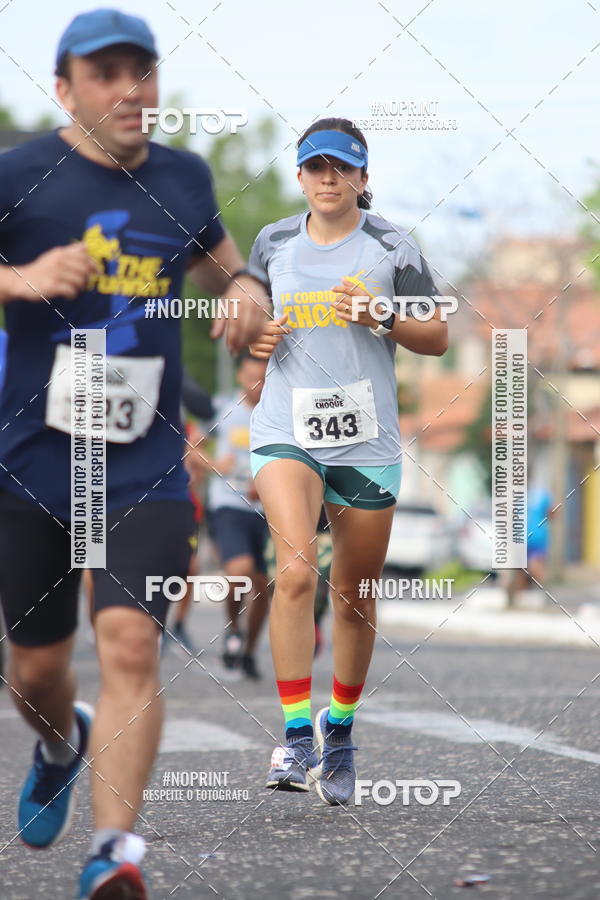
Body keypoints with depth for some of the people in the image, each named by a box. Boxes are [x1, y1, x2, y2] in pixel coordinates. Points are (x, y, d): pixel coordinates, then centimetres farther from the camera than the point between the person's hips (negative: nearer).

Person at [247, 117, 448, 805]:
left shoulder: (391, 248, 1)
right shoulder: (272, 244, 8)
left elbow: (438, 339, 3)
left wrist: (381, 318, -14)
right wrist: (256, 336, 0)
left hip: (367, 440, 0)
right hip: (286, 431, 0)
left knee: (355, 596, 9)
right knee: (296, 572, -21)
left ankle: (339, 732, 29)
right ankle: (296, 739, -19)